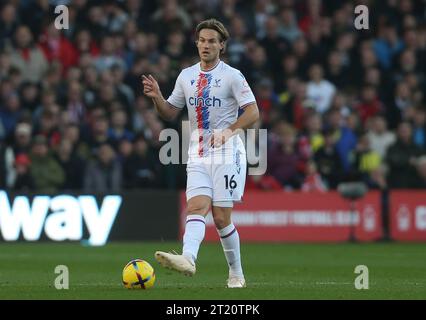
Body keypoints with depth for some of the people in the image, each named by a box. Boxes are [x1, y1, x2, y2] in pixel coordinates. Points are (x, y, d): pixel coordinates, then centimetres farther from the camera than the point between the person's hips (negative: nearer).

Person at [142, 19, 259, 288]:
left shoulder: (232, 76, -3)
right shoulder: (186, 76, 13)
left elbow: (253, 112, -9)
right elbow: (170, 113, 19)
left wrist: (229, 130, -24)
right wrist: (157, 97, -2)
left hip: (226, 153, -5)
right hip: (198, 155, 5)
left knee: (221, 217, -7)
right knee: (196, 207, -16)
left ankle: (236, 274, 5)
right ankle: (188, 259, -38)